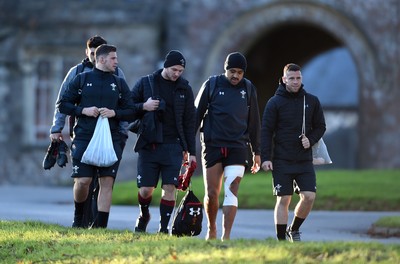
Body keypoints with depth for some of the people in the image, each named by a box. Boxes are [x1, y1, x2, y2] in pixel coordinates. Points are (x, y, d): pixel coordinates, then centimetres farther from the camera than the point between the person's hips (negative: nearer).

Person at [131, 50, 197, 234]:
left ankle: (164, 227, 0)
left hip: (173, 145, 1)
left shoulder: (184, 88, 7)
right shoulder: (145, 83, 3)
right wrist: (143, 106, -15)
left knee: (169, 187, -7)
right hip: (148, 144, -1)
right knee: (146, 189, 1)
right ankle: (144, 215, 30)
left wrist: (191, 151, 7)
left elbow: (189, 122, 10)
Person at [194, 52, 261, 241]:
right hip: (212, 146, -1)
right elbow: (196, 114, 3)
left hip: (238, 148, 1)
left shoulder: (248, 89, 7)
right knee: (211, 193, 1)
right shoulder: (211, 85, 1)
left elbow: (254, 122, 15)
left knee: (231, 191, -11)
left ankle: (226, 236, -13)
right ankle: (211, 229, 24)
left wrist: (256, 152, 15)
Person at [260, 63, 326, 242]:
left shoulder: (312, 101, 7)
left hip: (304, 160, 3)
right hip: (282, 161, -3)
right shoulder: (275, 102, -2)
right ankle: (281, 239, 3)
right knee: (283, 200, -4)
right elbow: (266, 131, -3)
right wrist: (265, 158, -10)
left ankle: (294, 229, 17)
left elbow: (320, 126, 14)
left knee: (309, 197, -6)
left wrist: (311, 140, -7)